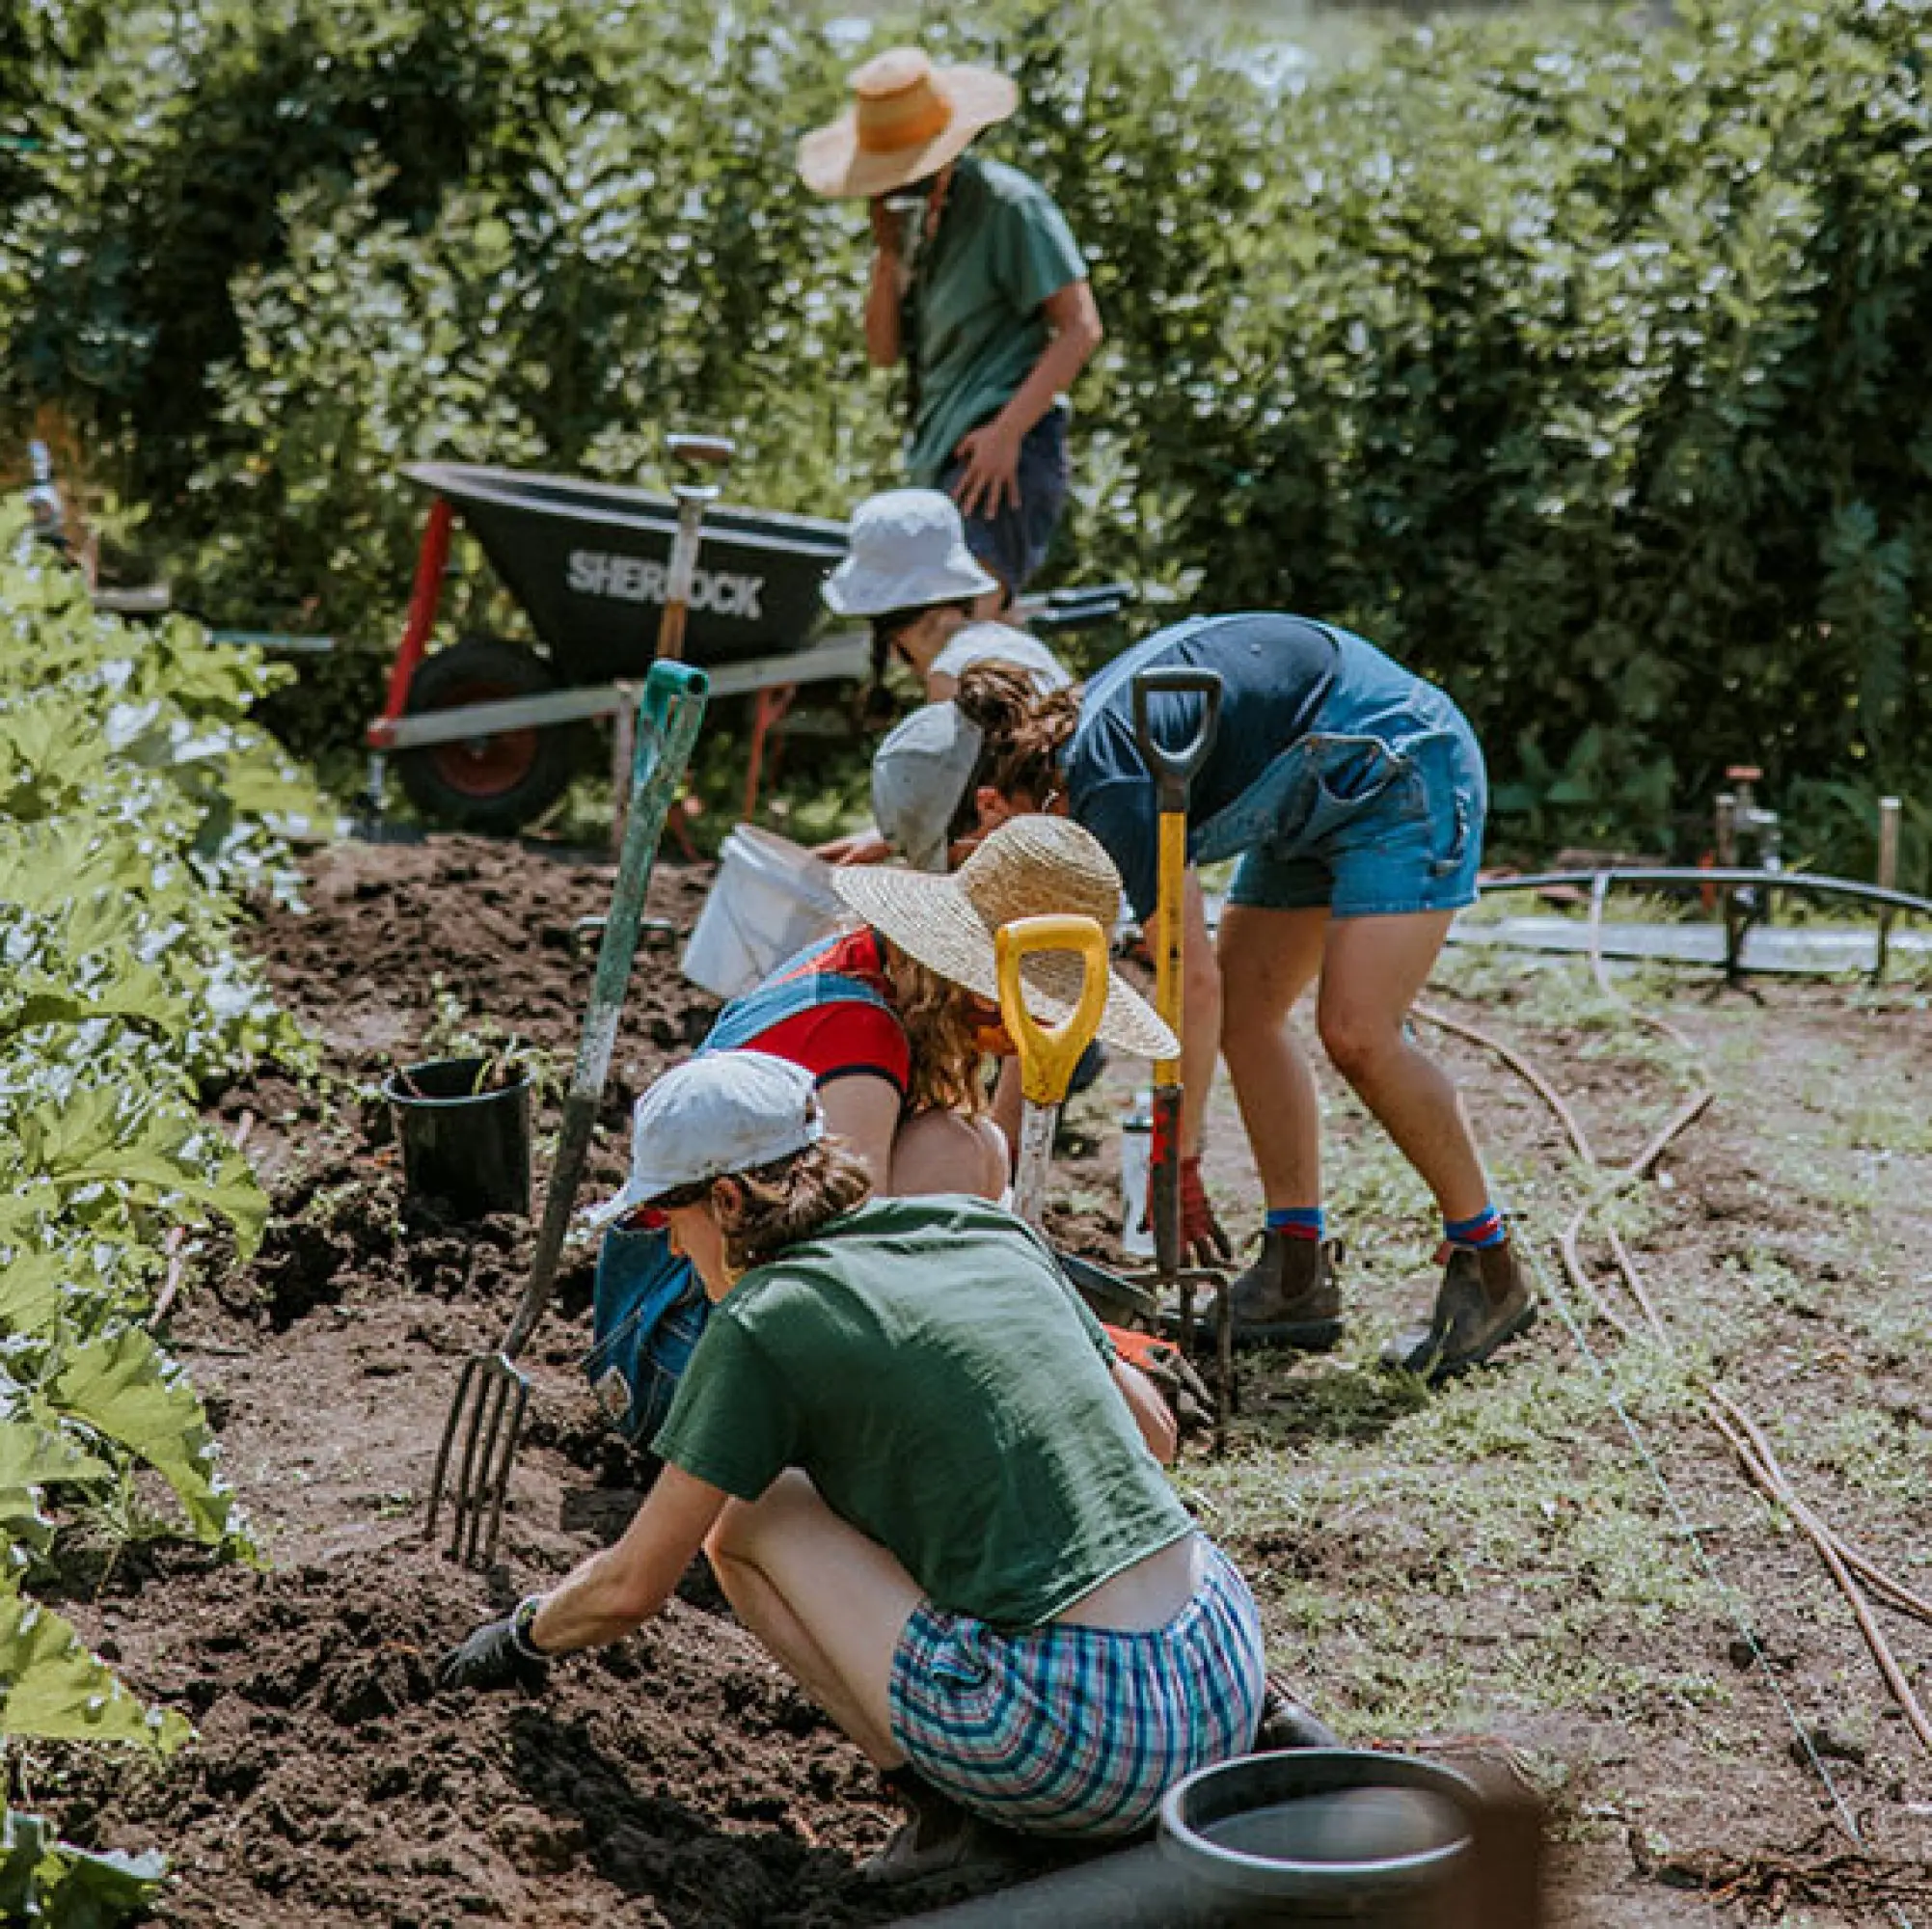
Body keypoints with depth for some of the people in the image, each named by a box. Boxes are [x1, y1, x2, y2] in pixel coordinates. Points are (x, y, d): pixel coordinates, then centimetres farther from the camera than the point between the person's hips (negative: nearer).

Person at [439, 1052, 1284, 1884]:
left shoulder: (760, 1323, -2)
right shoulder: (991, 1230, 15)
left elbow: (629, 1589, 6)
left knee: (745, 1517, 9)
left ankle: (942, 1802, -1)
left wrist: (523, 1636, 28)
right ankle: (1263, 1719, 16)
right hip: (1226, 1678, 6)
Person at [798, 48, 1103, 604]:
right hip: (938, 462, 9)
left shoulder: (1007, 202, -8)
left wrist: (1007, 432, -21)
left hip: (1008, 454, -9)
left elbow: (1080, 328, -14)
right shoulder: (917, 215, 17)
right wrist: (887, 254, -3)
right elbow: (884, 351, 14)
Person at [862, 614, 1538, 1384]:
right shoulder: (1059, 763, 1)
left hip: (1404, 771, -10)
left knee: (1358, 1033, -18)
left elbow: (1193, 983, -29)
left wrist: (1176, 1166, -24)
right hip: (1319, 799, 10)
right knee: (1243, 1014, 4)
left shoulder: (1111, 787, -28)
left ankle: (1491, 1269, -4)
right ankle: (1298, 1277, 8)